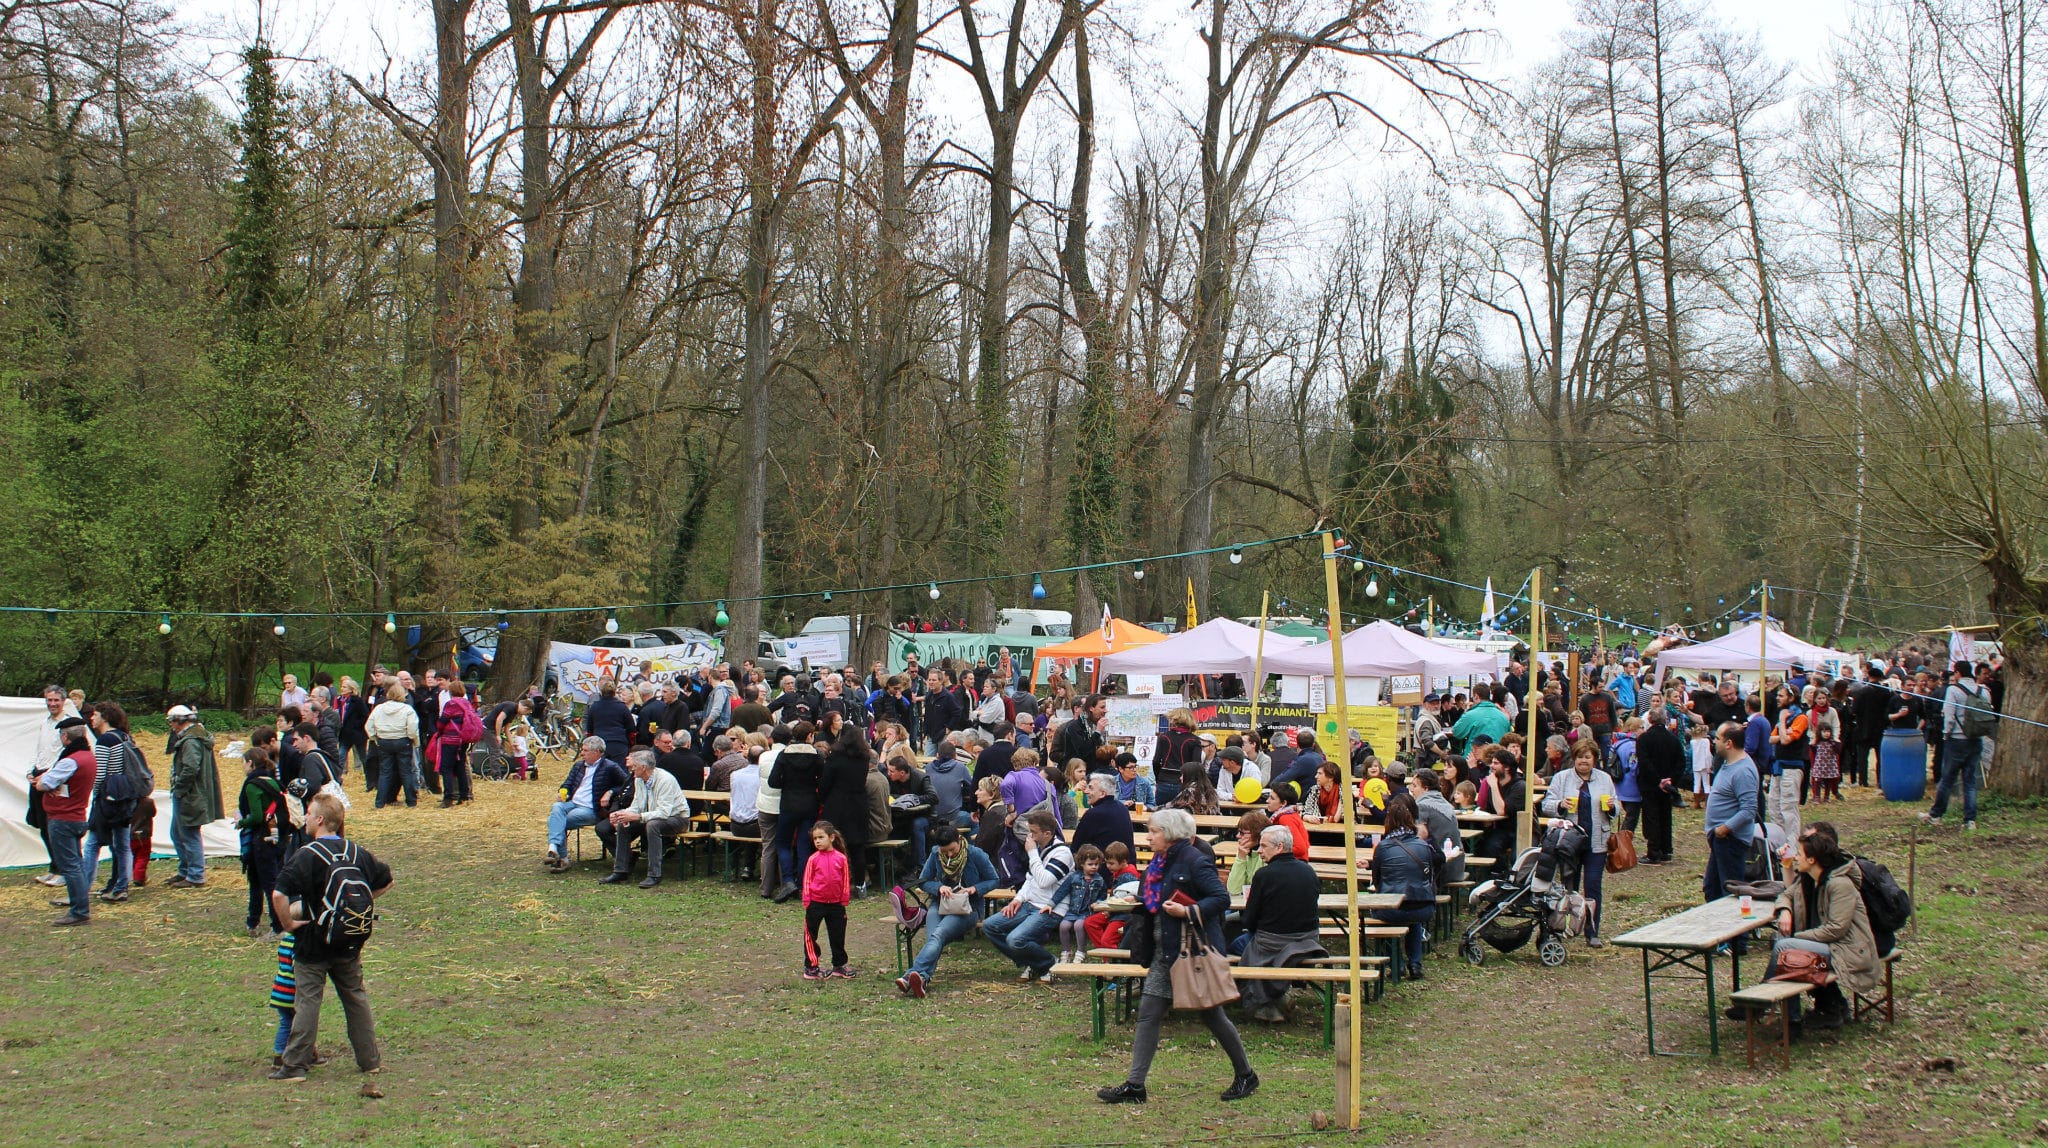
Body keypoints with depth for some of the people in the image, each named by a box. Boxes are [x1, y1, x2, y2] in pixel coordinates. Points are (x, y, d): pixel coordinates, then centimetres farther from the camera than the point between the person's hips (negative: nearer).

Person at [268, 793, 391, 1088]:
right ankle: (370, 1060, 20)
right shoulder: (358, 853, 1)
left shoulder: (306, 856, -17)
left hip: (313, 944, -5)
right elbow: (386, 881, 14)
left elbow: (279, 895, -27)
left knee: (307, 1002, 2)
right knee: (356, 998, 15)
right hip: (350, 943, 5)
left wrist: (288, 922, -13)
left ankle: (295, 1065, 5)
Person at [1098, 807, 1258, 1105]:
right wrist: (1135, 902, 5)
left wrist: (1188, 911, -27)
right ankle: (1134, 1085, 5)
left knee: (1212, 1014, 4)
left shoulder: (1195, 862, -16)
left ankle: (1246, 1075, 22)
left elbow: (1222, 899, -20)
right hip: (1165, 953, 8)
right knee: (1148, 1014, 3)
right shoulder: (1159, 862, 10)